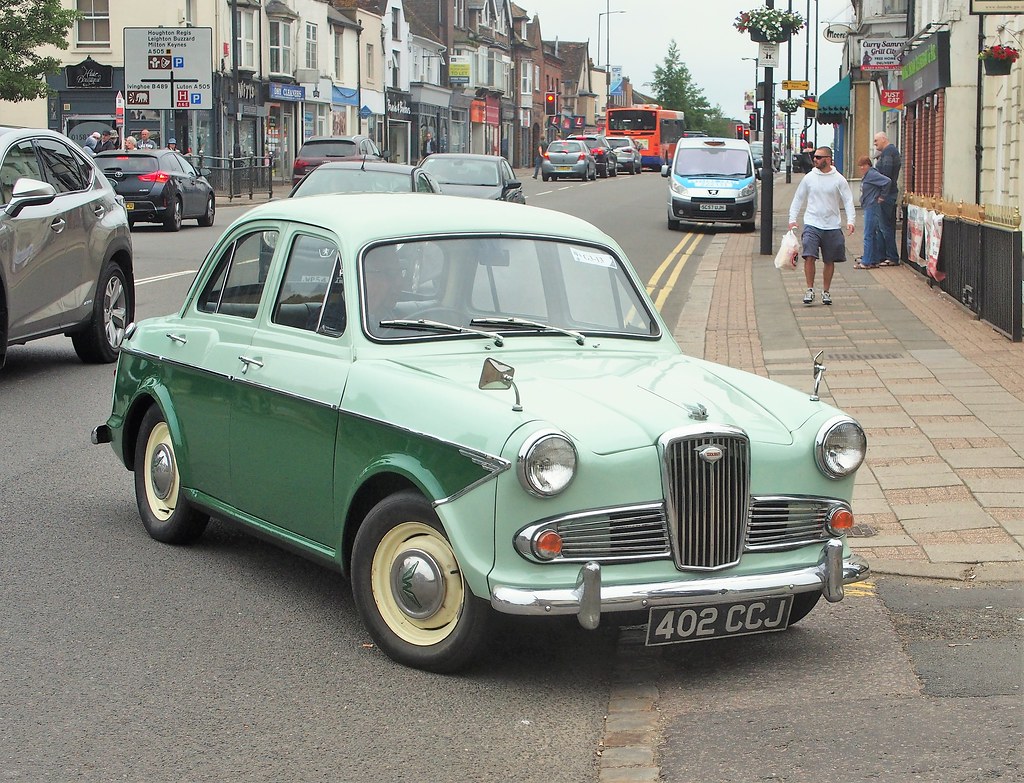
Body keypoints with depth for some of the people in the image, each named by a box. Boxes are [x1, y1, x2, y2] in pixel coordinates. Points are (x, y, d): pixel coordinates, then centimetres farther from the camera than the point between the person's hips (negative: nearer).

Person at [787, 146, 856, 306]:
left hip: (832, 226, 0)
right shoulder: (809, 178, 4)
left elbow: (848, 201, -1)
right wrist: (792, 219, 2)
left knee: (829, 261, 7)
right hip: (812, 224, 0)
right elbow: (798, 199, 11)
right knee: (809, 256, -14)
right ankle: (810, 289, -3)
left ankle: (826, 291, 20)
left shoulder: (838, 179, -1)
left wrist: (850, 221, -14)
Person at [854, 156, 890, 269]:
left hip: (872, 208, -11)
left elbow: (887, 181, -24)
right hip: (868, 208, 11)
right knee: (872, 234, 15)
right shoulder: (866, 176, 13)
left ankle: (867, 262, -6)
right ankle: (874, 259, 21)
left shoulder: (872, 174, -16)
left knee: (868, 235, -8)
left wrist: (882, 196, -16)